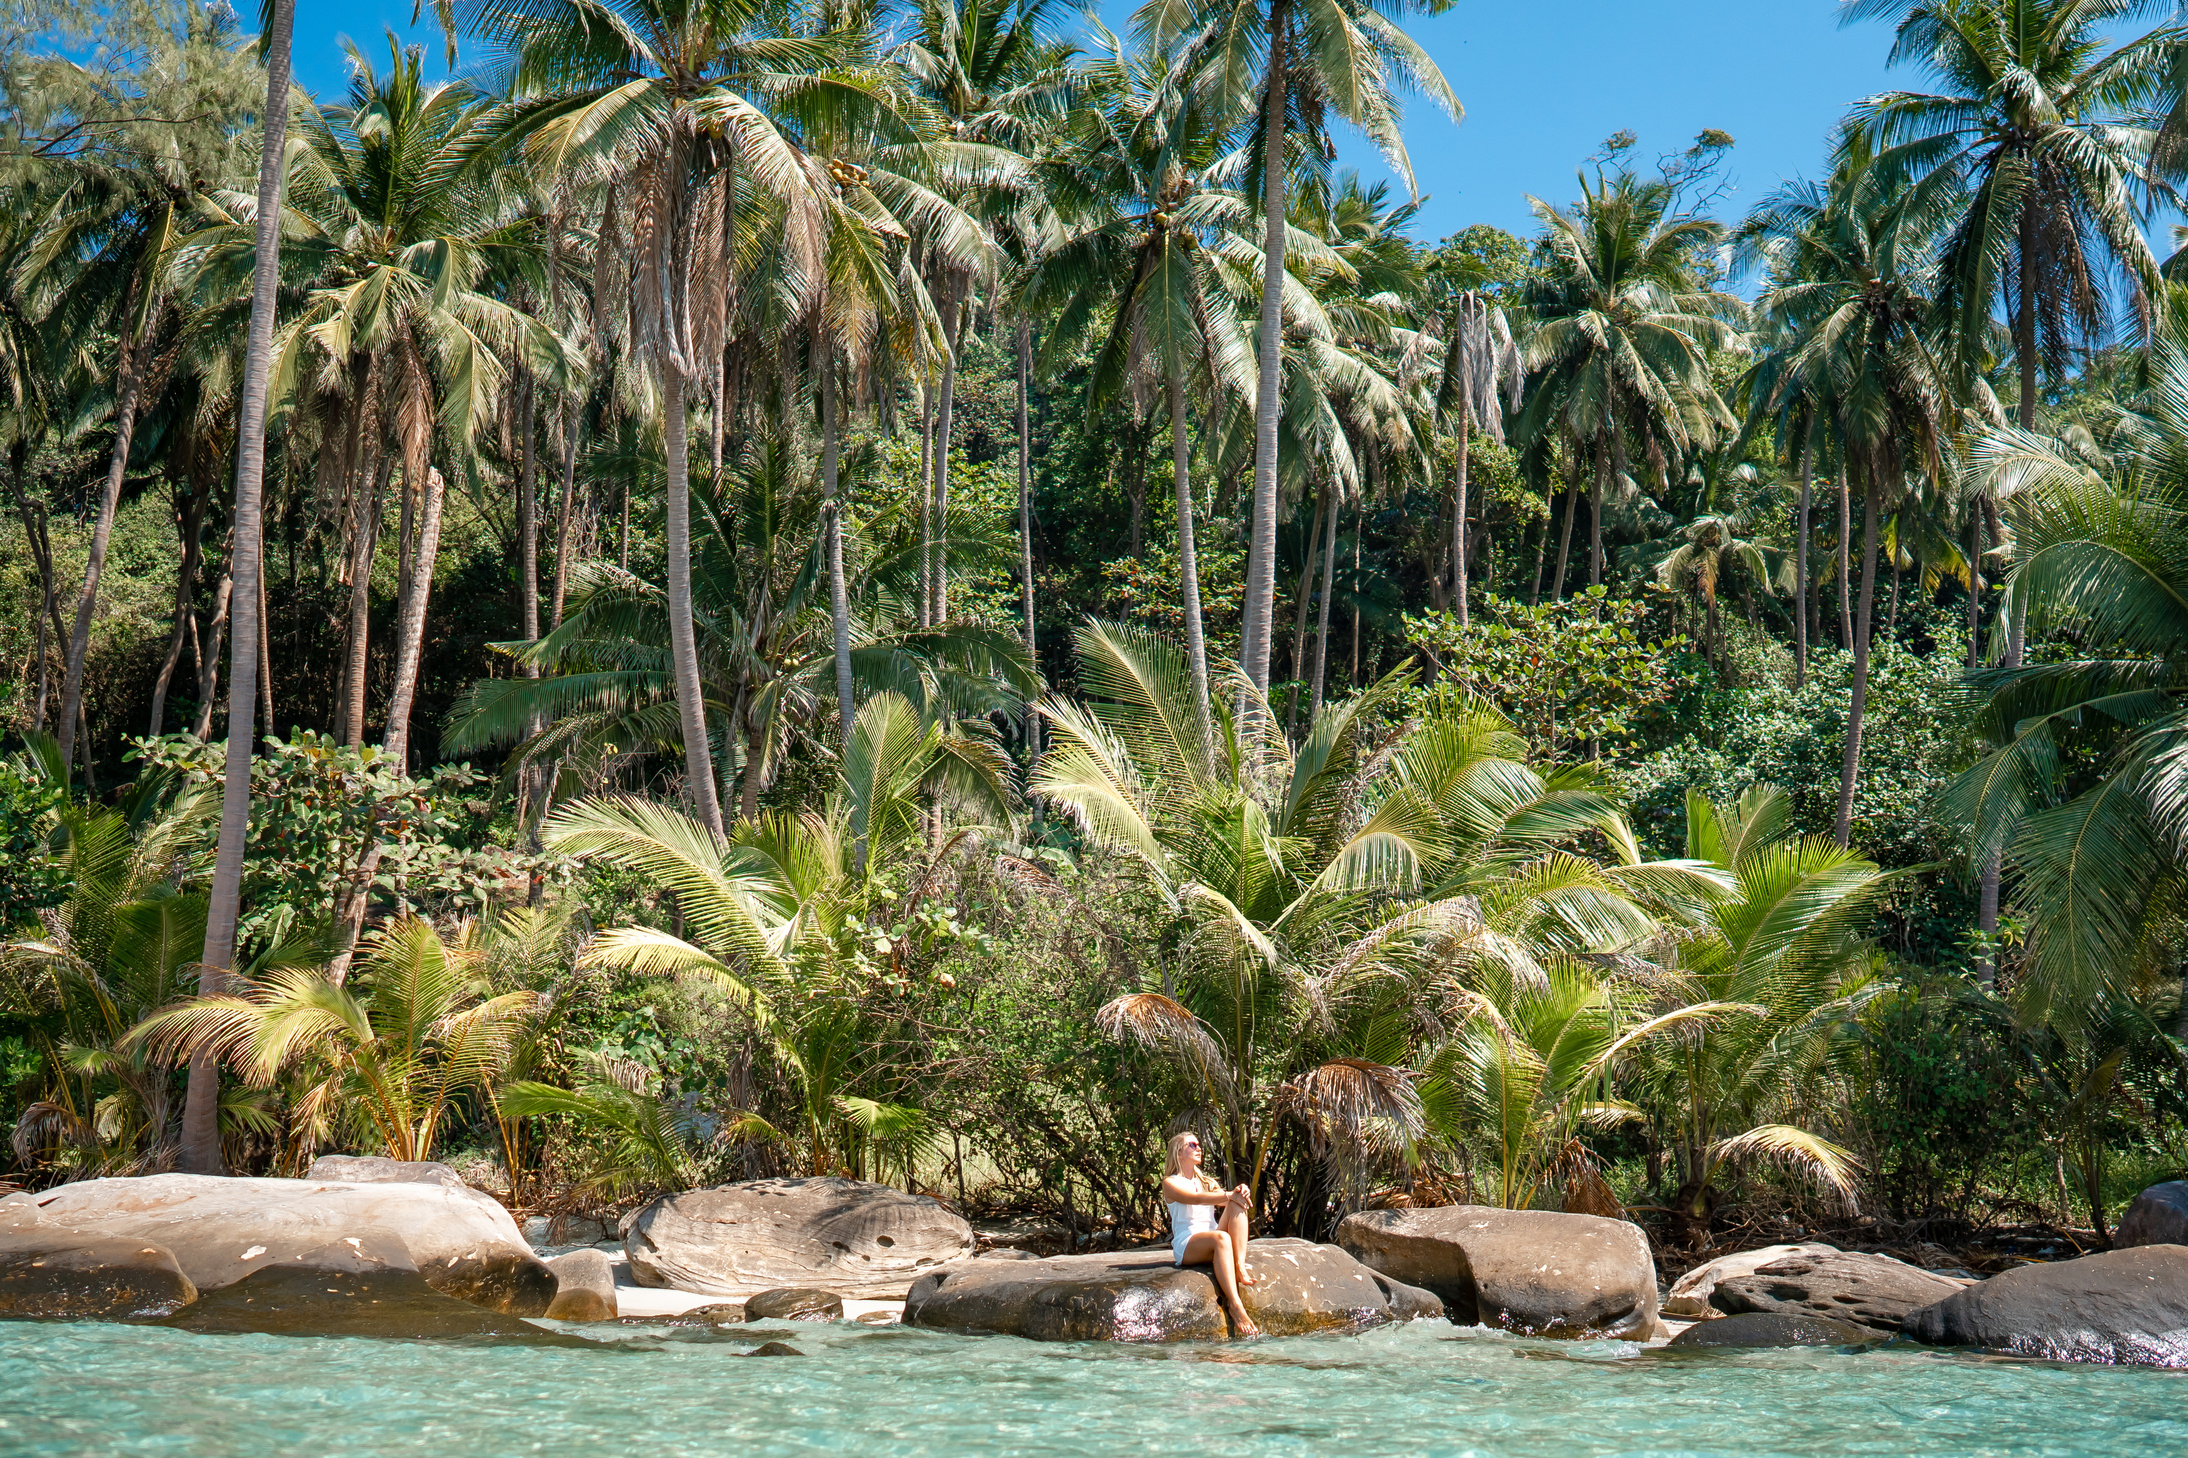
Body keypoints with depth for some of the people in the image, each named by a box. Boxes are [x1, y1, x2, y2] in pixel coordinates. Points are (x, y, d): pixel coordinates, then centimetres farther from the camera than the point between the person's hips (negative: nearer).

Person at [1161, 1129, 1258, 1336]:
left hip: (1212, 1240, 6)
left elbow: (1224, 1200, 8)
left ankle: (1240, 1267, -34)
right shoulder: (1170, 1183, 5)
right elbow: (1196, 1199, -15)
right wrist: (1229, 1195, -25)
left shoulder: (1205, 1182, 27)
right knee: (1221, 1238, -37)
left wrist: (1240, 1192, -15)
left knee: (1237, 1204, -17)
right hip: (1186, 1245, -6)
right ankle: (1235, 1306, -49)